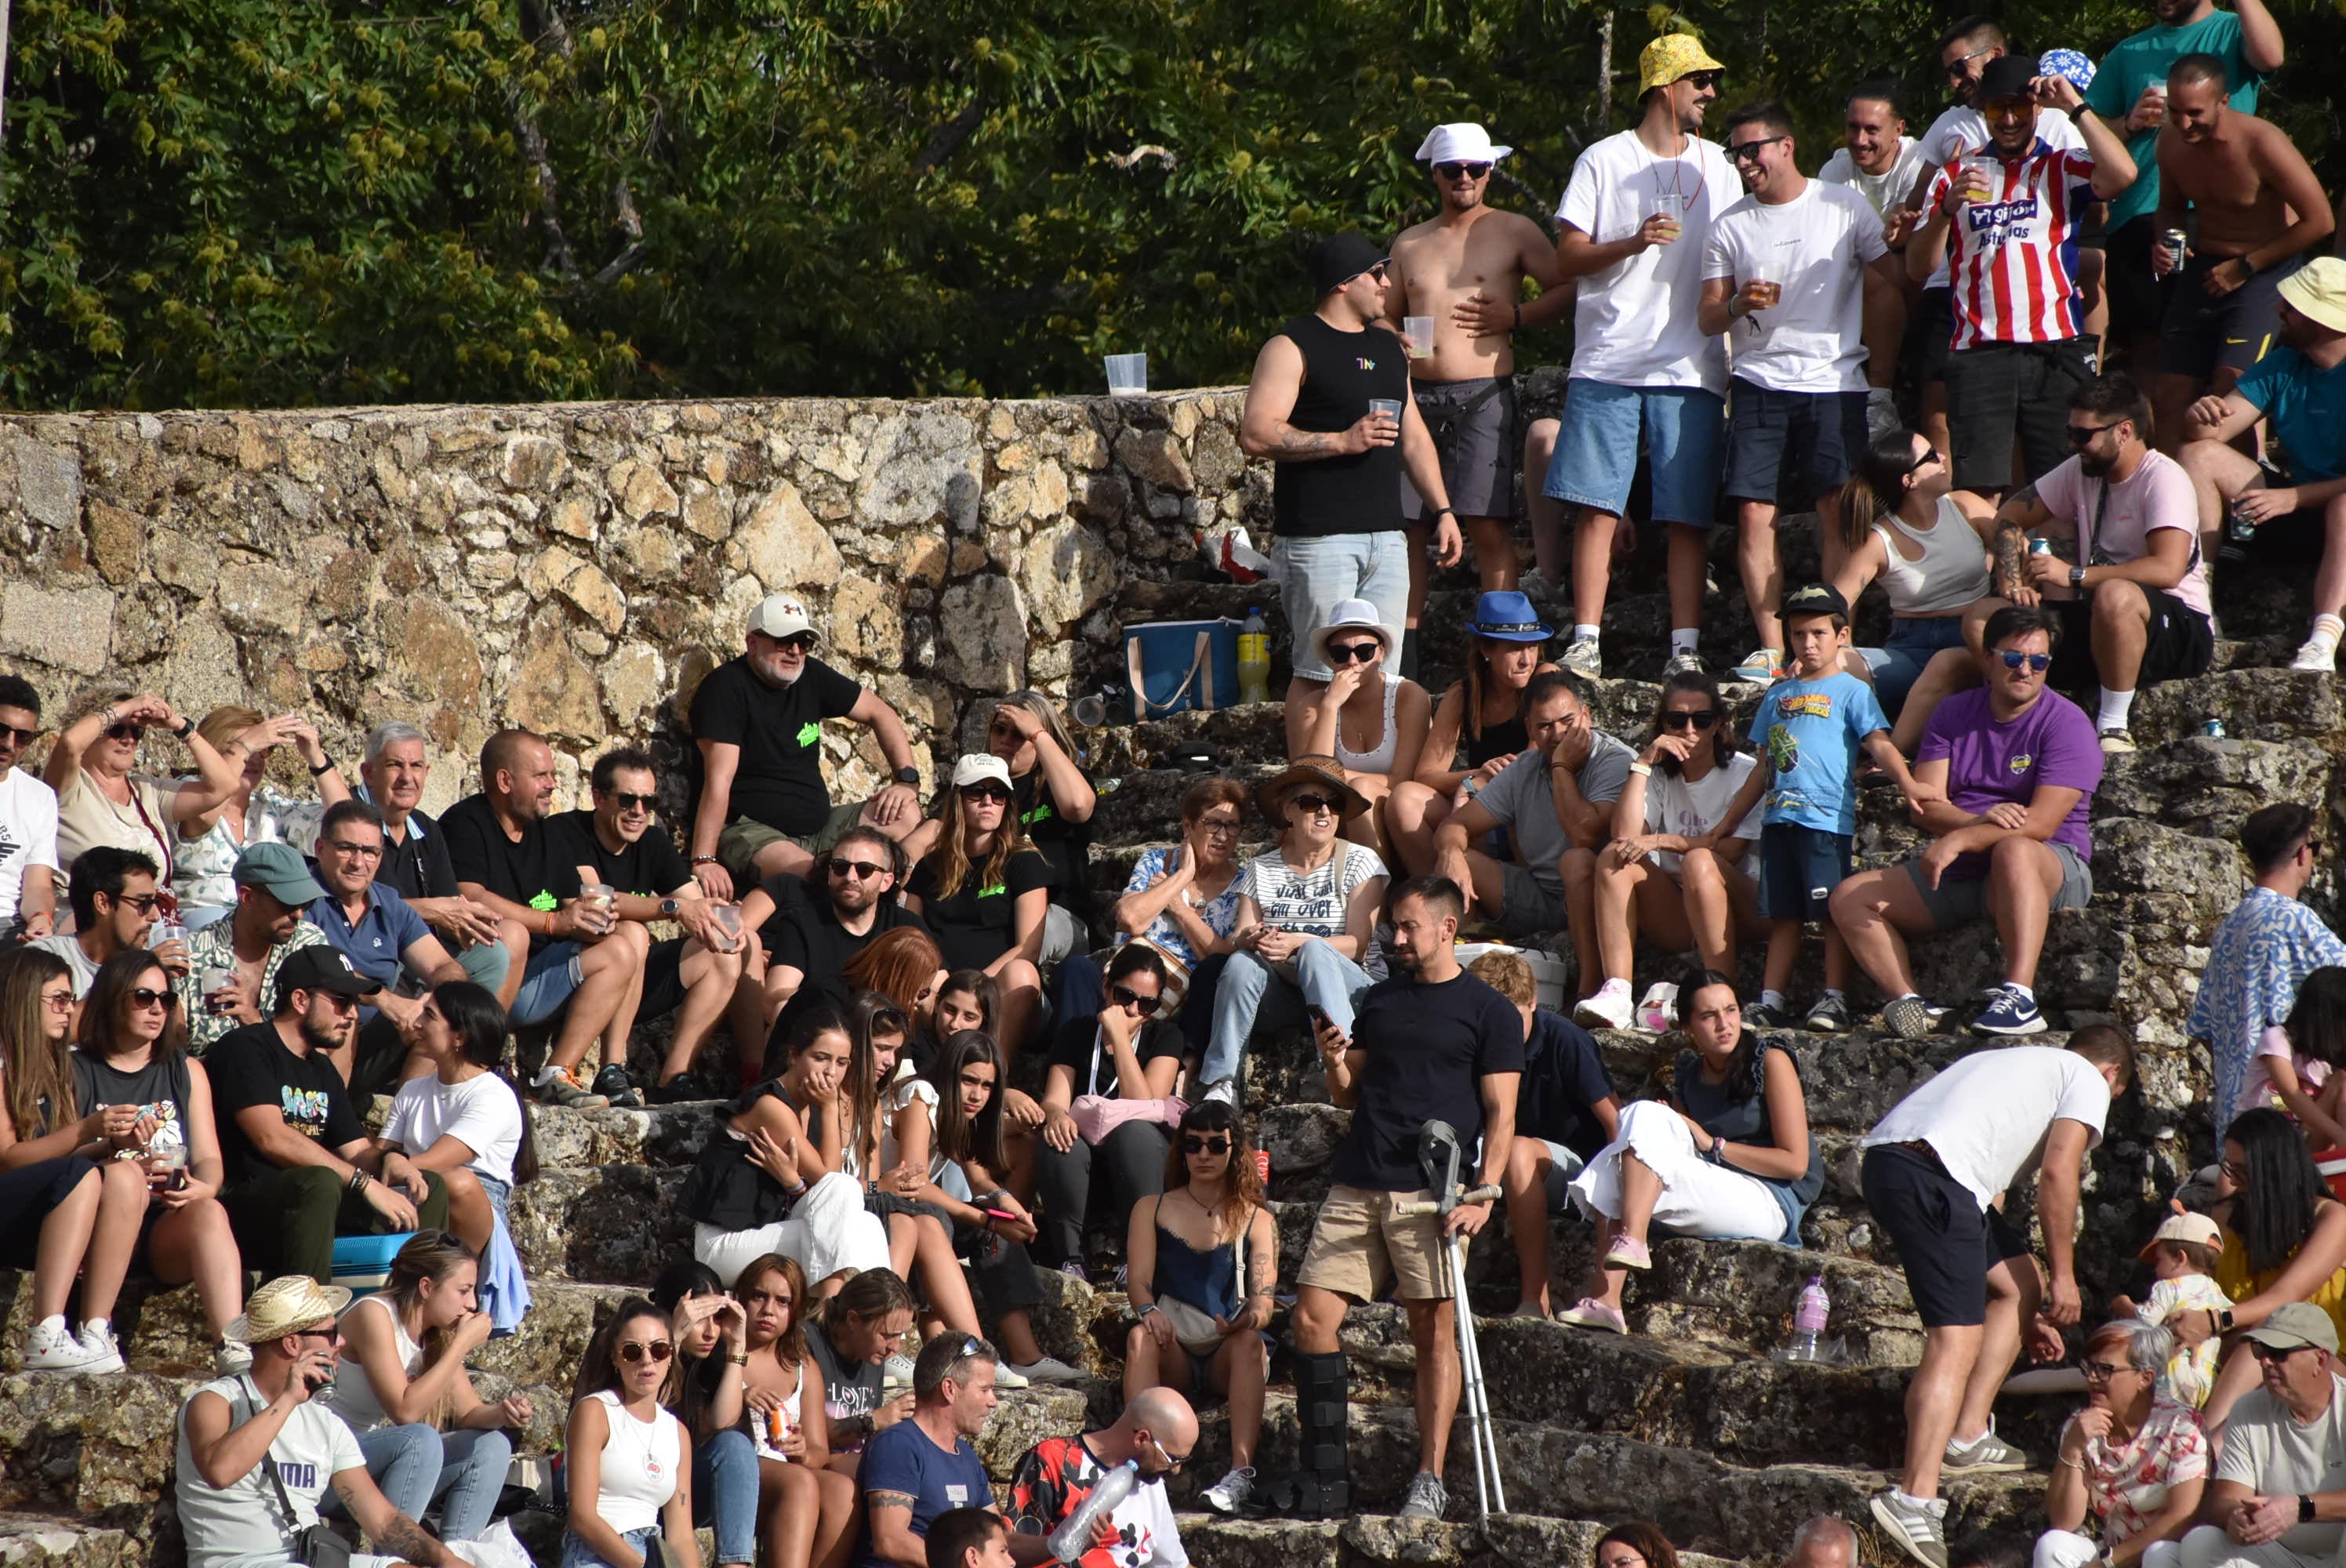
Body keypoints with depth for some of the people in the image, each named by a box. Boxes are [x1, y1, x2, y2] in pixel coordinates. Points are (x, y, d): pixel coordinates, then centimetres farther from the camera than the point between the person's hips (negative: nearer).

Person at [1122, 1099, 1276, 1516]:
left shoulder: (1257, 1221, 10)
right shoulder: (1152, 1210, 13)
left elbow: (1264, 1298, -4)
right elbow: (1139, 1280, -1)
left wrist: (1250, 1318, -30)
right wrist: (1149, 1311, -26)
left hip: (1229, 1356, -1)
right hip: (1172, 1357, 1)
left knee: (1250, 1342, -34)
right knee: (1140, 1336, -32)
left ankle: (1240, 1473, -49)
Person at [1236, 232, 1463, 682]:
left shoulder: (1388, 348, 20)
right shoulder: (1293, 348, -5)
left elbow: (1414, 439, 27)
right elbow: (1256, 436, -15)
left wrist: (1443, 511, 18)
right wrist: (1342, 441, -18)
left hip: (1386, 538, 7)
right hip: (1319, 539, -7)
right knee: (1322, 674, -11)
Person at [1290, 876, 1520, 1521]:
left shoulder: (1488, 1012, 3)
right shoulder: (1380, 1000, 18)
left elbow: (1500, 1113, -2)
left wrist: (1484, 1194, -13)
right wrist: (1336, 1063, -1)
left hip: (1431, 1194, -5)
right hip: (1357, 1187, 5)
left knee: (1434, 1329, -5)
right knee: (1312, 1317, -4)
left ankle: (1430, 1481, -3)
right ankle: (1326, 1479, -1)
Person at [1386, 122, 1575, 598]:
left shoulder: (1514, 232, 7)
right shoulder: (1410, 243, 19)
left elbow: (1568, 290, 5)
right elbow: (1387, 317, 28)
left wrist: (1514, 317, -8)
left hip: (1483, 396, -4)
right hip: (1417, 396, 4)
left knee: (1489, 525, -12)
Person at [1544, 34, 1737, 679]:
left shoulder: (1718, 167, 15)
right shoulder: (1604, 162, 6)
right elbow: (1567, 259, 2)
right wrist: (1633, 243, -14)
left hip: (1691, 368, 2)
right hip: (1608, 360, -2)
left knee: (1688, 517, -3)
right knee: (1597, 507, -7)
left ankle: (1685, 647, -2)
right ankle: (1585, 644, -6)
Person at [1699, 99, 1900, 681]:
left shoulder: (1845, 208, 4)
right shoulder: (1731, 227, 10)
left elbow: (1890, 284, 9)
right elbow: (1707, 317, 11)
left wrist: (1882, 366, 2)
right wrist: (1737, 306, -11)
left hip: (1835, 383, -2)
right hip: (1759, 383, 2)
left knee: (1837, 514, -8)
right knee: (1753, 513, -6)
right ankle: (1770, 649, -3)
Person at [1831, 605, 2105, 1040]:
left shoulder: (2066, 723, -7)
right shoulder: (1954, 715, 9)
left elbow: (2040, 824, -19)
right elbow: (1926, 806, -1)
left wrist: (1959, 840, -26)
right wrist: (1979, 821, -22)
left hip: (2052, 868, -6)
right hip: (1958, 873, 6)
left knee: (2014, 849, -41)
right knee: (1849, 899, -9)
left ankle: (2020, 997, -49)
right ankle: (1906, 1002, -28)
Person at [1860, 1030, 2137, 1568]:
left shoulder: (2019, 1062, 38)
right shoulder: (2088, 1080, 14)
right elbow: (2057, 1173, 0)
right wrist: (2063, 1276, 8)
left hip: (1886, 1158, 9)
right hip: (1933, 1174, -9)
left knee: (2017, 1283, 22)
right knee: (1957, 1340, -14)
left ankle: (1967, 1438, 16)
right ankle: (1915, 1497, -28)